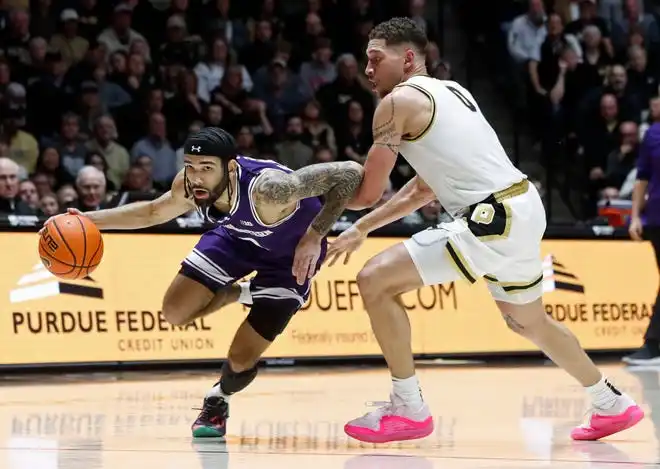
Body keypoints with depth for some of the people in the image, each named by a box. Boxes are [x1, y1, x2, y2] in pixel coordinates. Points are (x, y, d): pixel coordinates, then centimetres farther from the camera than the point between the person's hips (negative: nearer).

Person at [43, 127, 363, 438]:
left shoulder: (268, 189, -45)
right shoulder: (187, 187, -26)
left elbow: (351, 173, -41)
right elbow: (153, 213, -2)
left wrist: (314, 236, -41)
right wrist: (90, 220, -12)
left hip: (293, 253, -5)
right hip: (240, 235, 5)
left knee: (241, 359, -8)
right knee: (175, 313, -1)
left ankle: (217, 400, 27)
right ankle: (243, 293, 25)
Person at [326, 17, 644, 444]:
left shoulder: (399, 101, -6)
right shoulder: (450, 91, 22)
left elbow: (368, 193, -2)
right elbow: (424, 189, 28)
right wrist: (362, 229, 29)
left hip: (493, 221, -10)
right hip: (523, 210, 10)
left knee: (375, 281, -8)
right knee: (528, 322, 31)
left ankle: (408, 410, -1)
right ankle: (613, 406, 43)